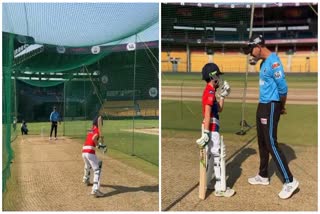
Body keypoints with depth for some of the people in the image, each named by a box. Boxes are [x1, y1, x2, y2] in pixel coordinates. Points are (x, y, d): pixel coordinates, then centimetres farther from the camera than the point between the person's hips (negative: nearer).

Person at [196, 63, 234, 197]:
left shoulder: (209, 91, 14)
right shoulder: (210, 91, -16)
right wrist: (206, 133, -31)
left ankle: (206, 184, 25)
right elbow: (207, 113, -26)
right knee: (217, 157, -4)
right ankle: (220, 189, 1)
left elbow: (219, 109, 22)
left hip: (210, 128, 10)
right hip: (211, 129, -10)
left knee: (211, 156, 16)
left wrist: (223, 95, 14)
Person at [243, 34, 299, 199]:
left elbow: (283, 88, -20)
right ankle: (263, 176, 29)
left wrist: (282, 107, -8)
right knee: (262, 143, 16)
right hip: (262, 106, 10)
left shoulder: (273, 61, -19)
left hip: (271, 107, -10)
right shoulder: (264, 62, 12)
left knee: (271, 144, -9)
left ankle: (289, 181, -1)